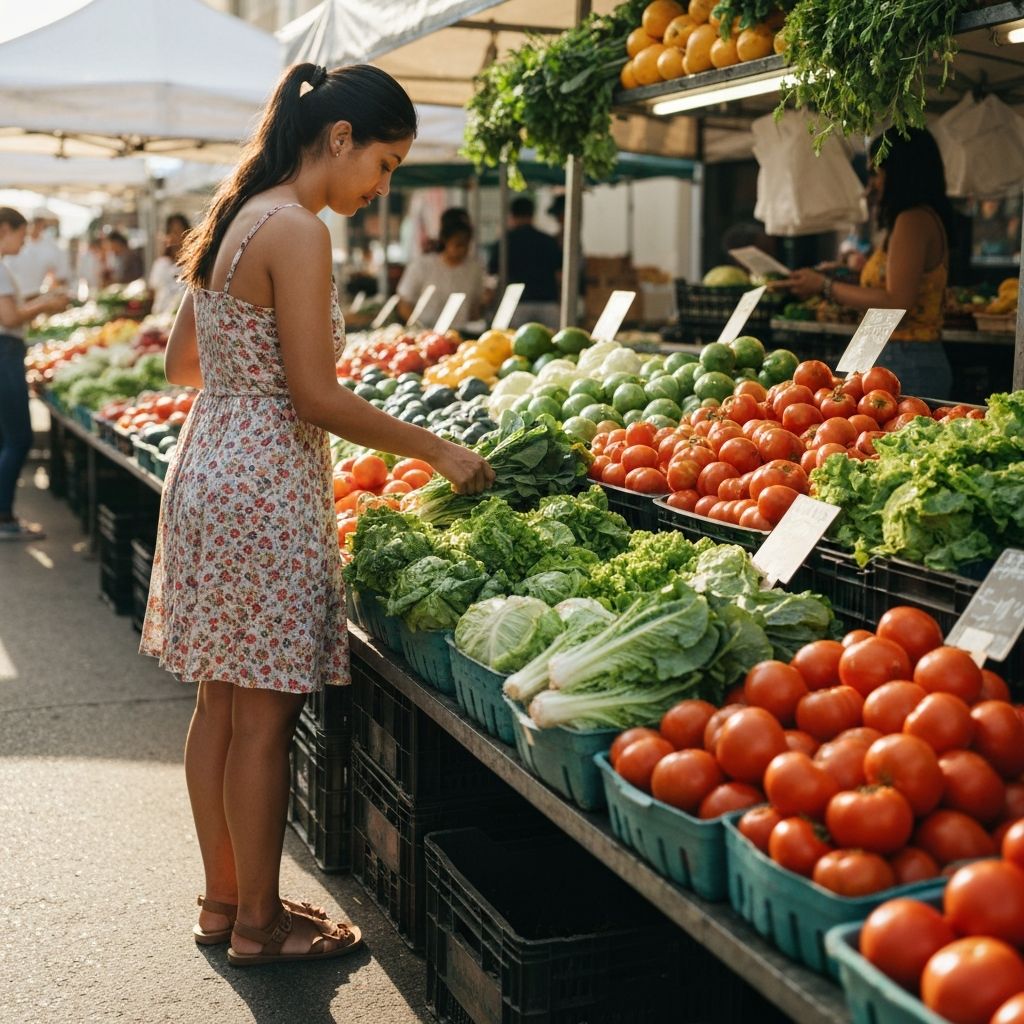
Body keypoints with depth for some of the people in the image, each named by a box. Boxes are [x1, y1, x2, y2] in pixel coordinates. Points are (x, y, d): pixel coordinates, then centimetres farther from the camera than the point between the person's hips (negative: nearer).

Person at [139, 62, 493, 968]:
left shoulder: (232, 221, 12)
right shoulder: (298, 231, -16)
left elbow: (182, 362, 18)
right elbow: (315, 397, -19)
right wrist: (438, 451, -12)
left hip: (209, 467, 10)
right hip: (267, 487, -10)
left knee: (221, 705, 16)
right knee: (264, 718, 1)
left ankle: (224, 901, 28)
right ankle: (259, 925, 15)